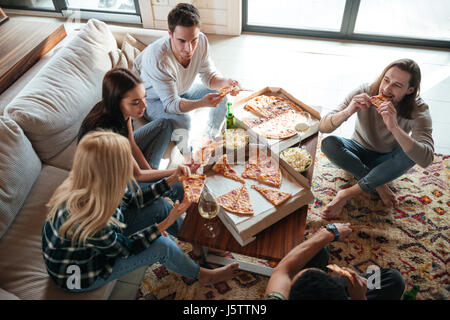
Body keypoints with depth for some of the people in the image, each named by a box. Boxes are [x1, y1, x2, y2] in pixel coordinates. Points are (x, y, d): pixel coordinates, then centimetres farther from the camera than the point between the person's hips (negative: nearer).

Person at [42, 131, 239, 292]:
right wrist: (166, 223, -21)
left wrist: (171, 181, -6)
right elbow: (125, 248, -23)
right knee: (161, 246, -14)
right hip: (79, 275, -6)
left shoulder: (88, 186, -21)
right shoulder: (88, 222, -43)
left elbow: (134, 199, -3)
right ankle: (202, 276, 17)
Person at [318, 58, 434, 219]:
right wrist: (347, 112, -46)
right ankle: (380, 186, -17)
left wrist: (394, 127, -50)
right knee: (328, 144, -28)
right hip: (361, 151, 1)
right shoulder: (363, 94, -22)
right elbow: (323, 127, -26)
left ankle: (347, 194, -26)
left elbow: (426, 159, -38)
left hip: (387, 161, 0)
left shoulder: (418, 110, -23)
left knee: (410, 153, -33)